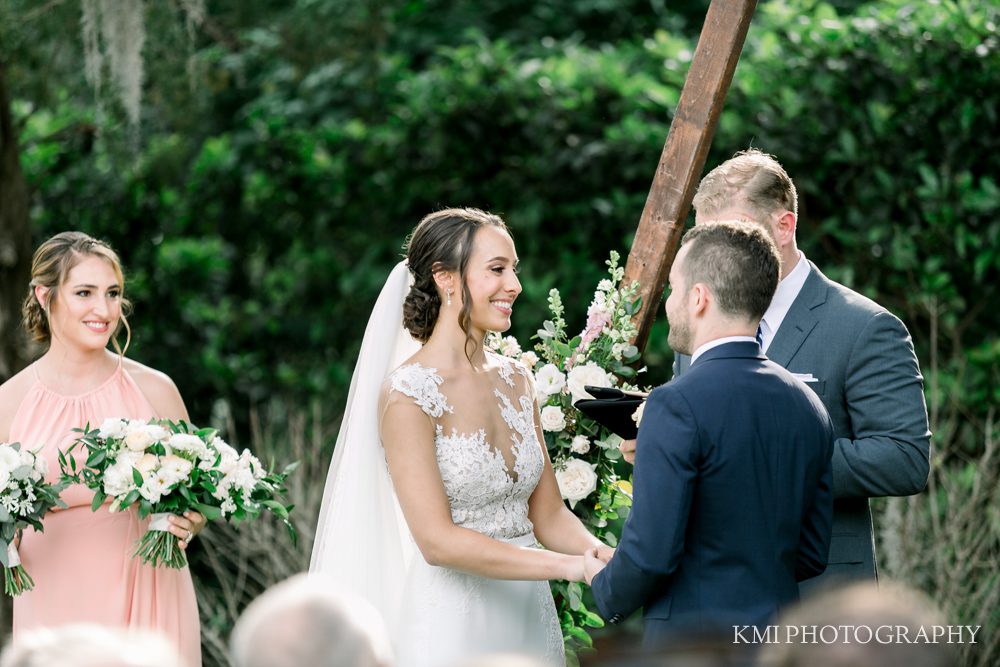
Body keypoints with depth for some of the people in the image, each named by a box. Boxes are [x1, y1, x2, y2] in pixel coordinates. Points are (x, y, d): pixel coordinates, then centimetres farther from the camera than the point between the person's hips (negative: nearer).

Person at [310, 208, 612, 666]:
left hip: (528, 618, 6)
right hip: (451, 626, -6)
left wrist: (608, 558, -10)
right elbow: (437, 540, -19)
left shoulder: (514, 380, 7)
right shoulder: (407, 395, -13)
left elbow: (548, 515, 9)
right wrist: (570, 566, -22)